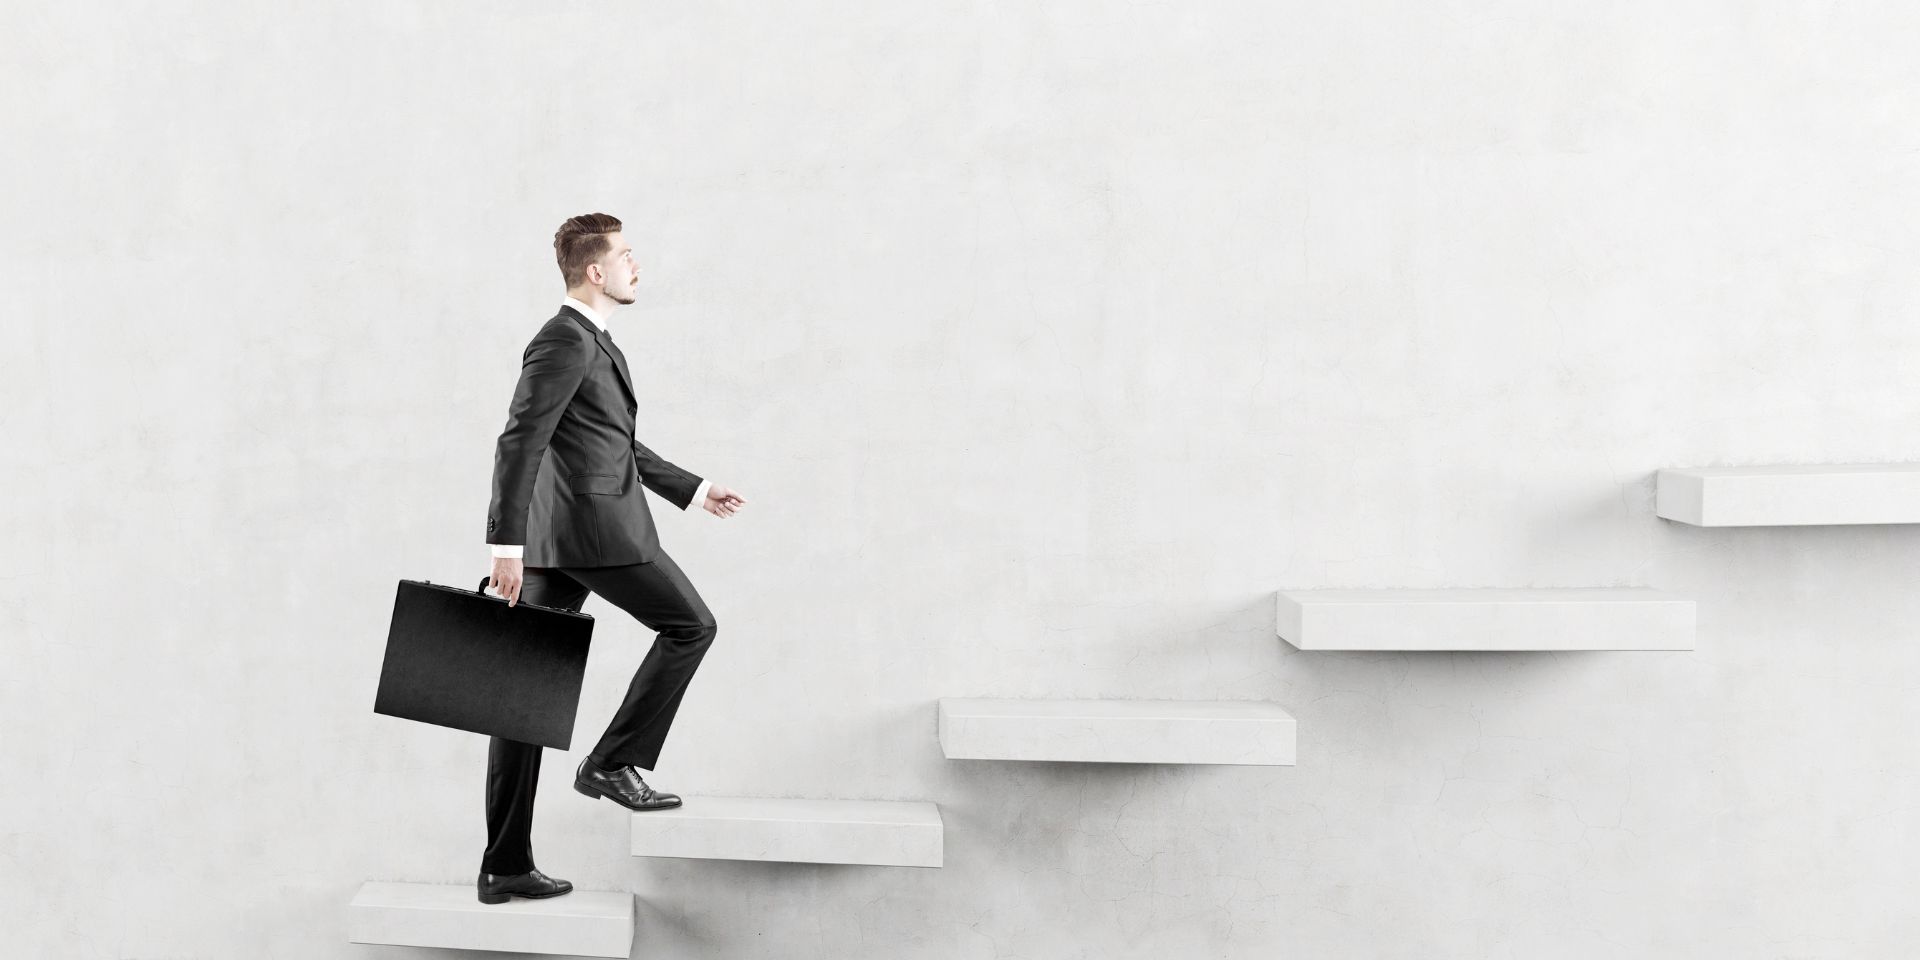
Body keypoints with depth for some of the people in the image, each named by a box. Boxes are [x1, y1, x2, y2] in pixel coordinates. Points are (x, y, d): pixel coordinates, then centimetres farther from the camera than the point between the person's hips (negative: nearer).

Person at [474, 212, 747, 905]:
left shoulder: (593, 342, 21)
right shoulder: (564, 342, -10)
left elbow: (620, 445, 29)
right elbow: (519, 444, -17)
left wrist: (693, 491, 31)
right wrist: (506, 546, -22)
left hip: (555, 537, 10)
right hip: (592, 527, -10)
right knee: (691, 624, 5)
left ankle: (505, 864, 10)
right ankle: (614, 762, 6)